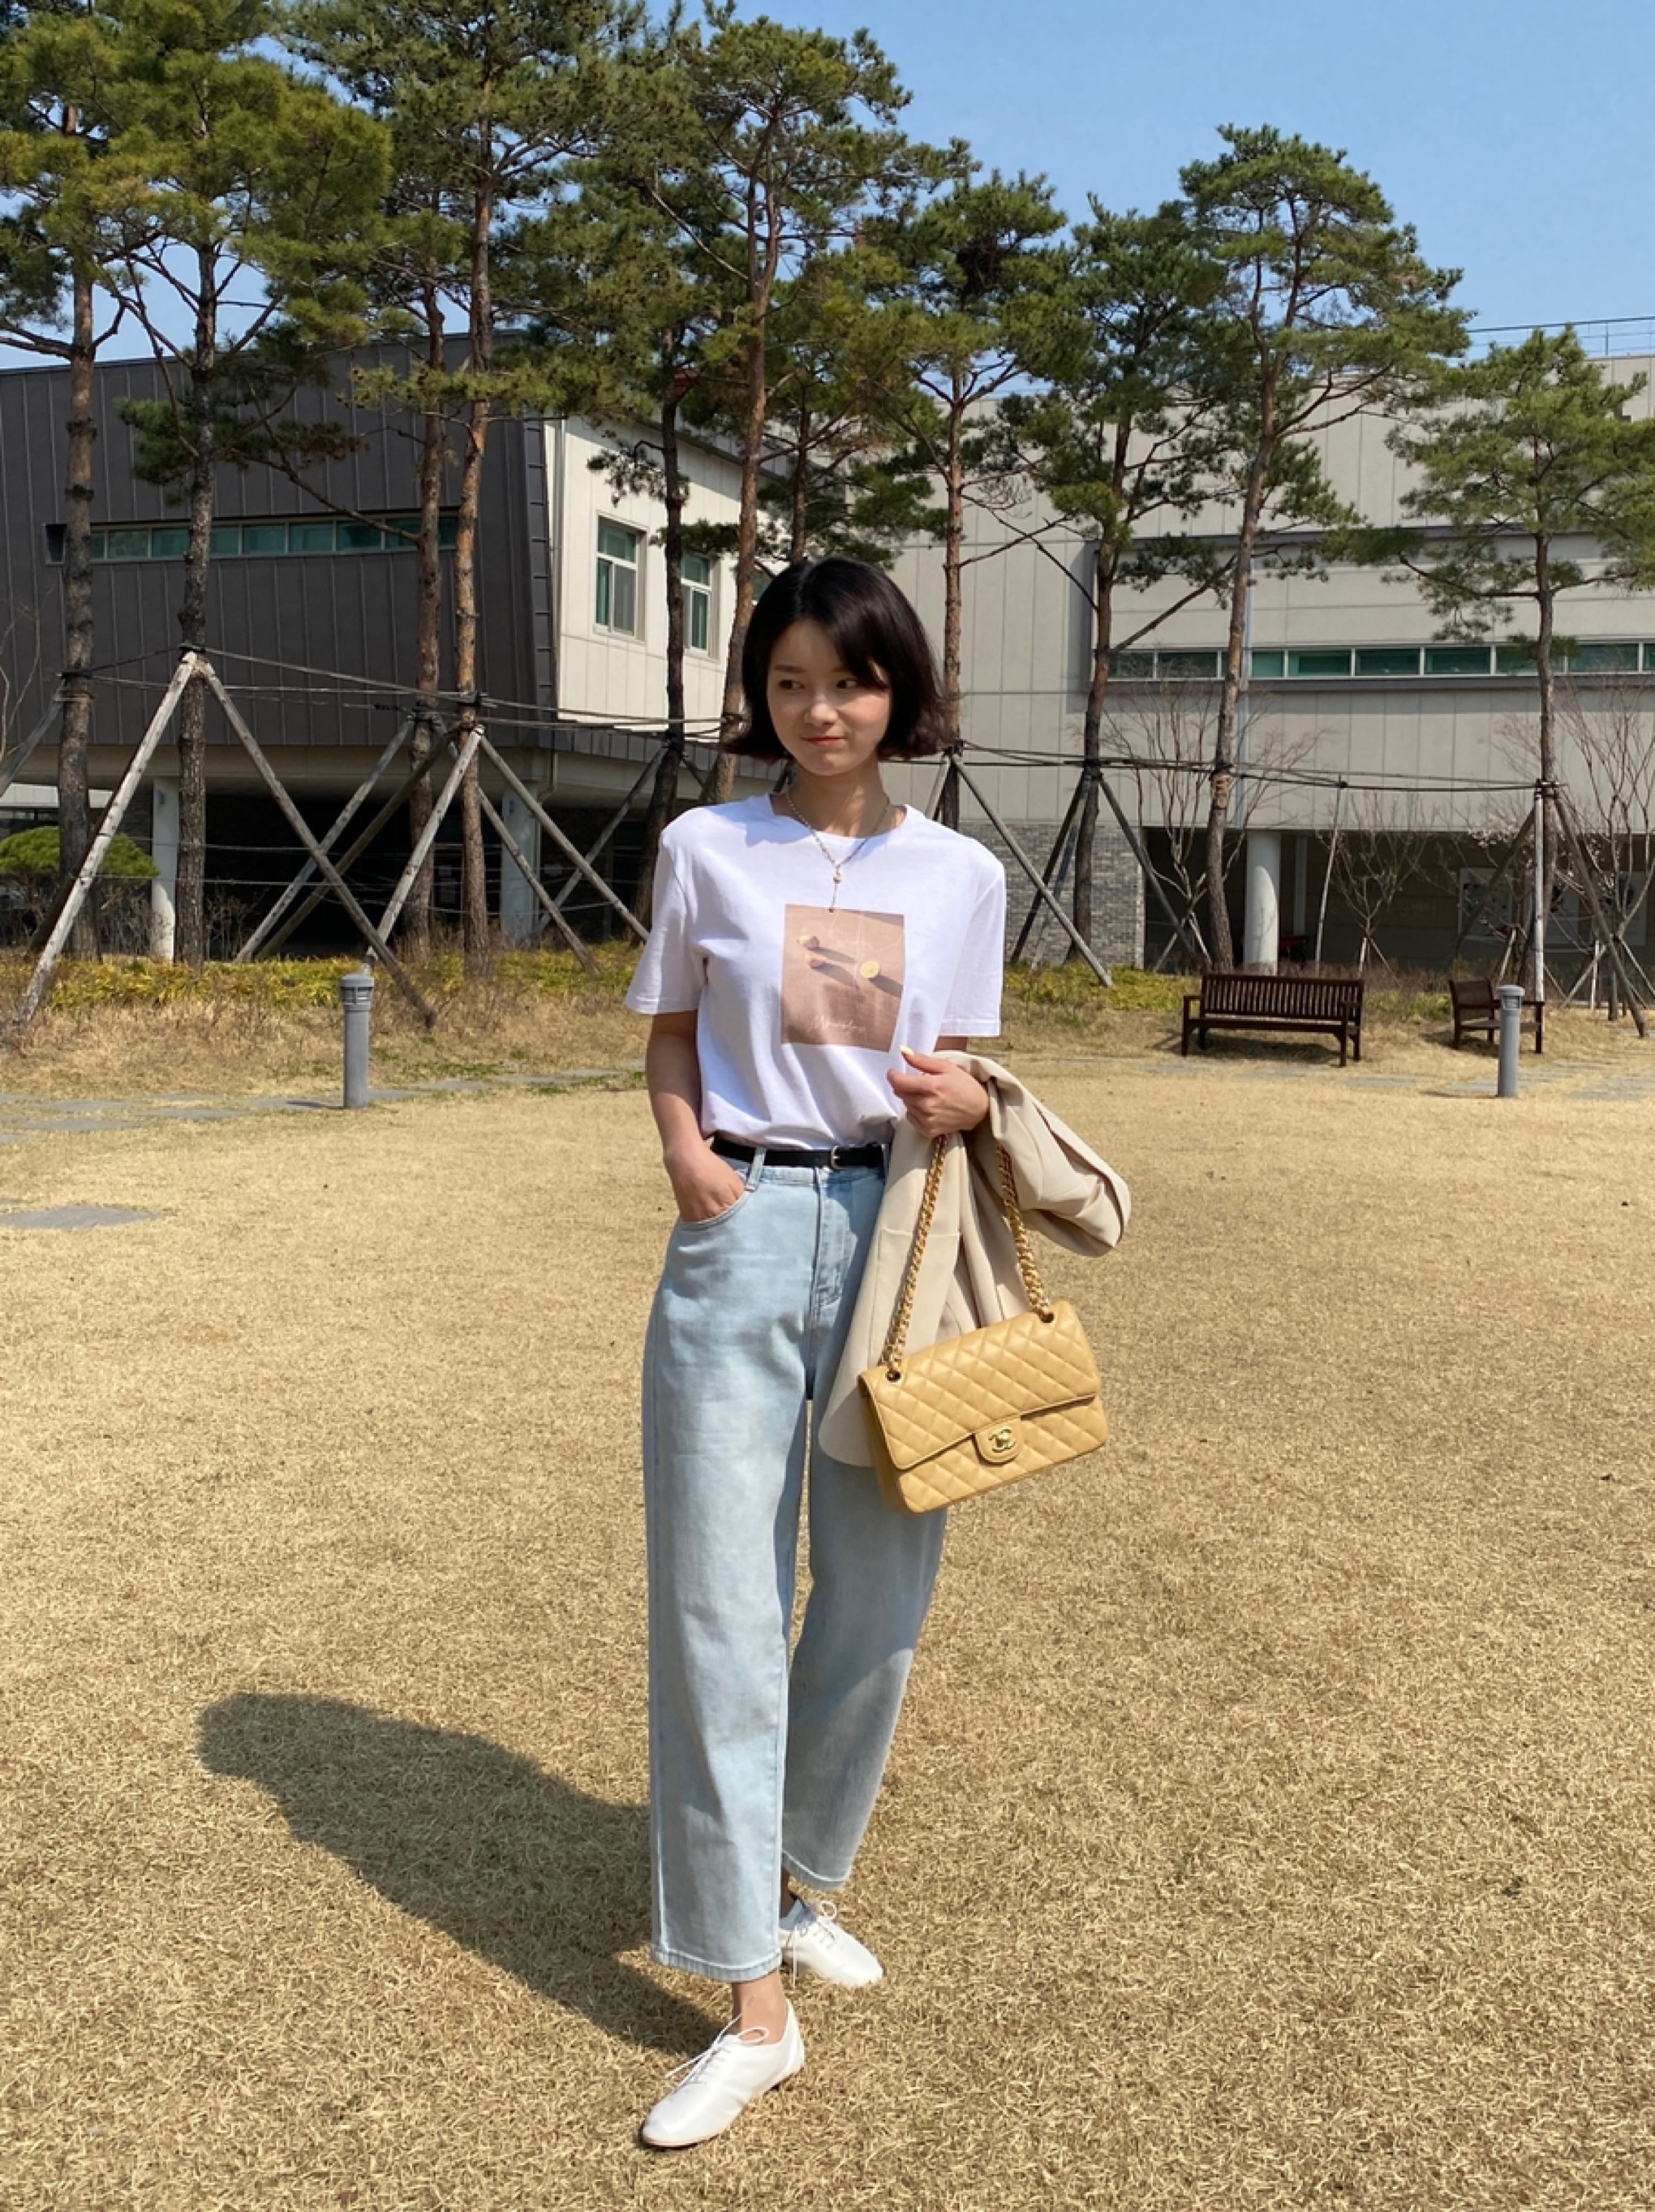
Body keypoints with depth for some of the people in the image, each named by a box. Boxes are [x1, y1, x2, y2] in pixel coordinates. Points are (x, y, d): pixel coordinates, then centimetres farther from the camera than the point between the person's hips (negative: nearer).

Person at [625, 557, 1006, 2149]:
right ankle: (752, 2004, 7)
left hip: (896, 1236, 2)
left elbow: (955, 1066, 13)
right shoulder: (705, 851, 4)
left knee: (878, 1601, 9)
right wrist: (683, 1150, -7)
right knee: (719, 1609, -3)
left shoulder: (960, 875, 7)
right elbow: (669, 1035, 11)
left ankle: (796, 1883, 35)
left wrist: (966, 1103, -9)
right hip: (742, 1229, -2)